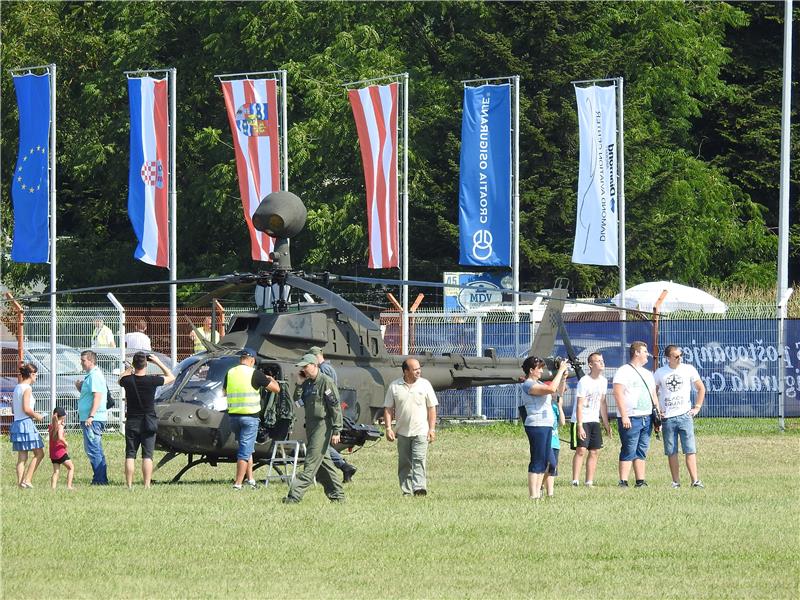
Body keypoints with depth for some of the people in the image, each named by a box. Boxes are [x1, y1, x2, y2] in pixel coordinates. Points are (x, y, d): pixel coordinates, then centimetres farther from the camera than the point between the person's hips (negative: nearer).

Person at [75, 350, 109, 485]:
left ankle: (99, 479, -12)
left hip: (93, 419, -11)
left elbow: (97, 397, -22)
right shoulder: (90, 375, 20)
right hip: (89, 419, 11)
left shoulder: (95, 376, -13)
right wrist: (79, 387, 11)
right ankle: (102, 479, 16)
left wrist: (91, 416, -27)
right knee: (97, 450, 13)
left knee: (93, 450, -11)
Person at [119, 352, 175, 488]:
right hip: (148, 423, -1)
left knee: (130, 455, 7)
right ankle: (147, 485, -6)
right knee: (147, 456, 0)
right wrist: (159, 363, 7)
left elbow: (121, 378, 19)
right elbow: (171, 377, 5)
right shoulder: (152, 380, -13)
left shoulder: (128, 380, -9)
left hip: (131, 423, 1)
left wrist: (131, 367, 18)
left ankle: (129, 485, 4)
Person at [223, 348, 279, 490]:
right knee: (245, 451, -1)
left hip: (233, 416, 5)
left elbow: (225, 391, 24)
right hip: (250, 416, -5)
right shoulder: (254, 374, -9)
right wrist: (271, 380, 18)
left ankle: (250, 479, 20)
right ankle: (237, 484, -4)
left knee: (246, 449, 21)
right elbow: (276, 389, -3)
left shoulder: (230, 373, 6)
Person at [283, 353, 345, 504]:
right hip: (311, 426, 9)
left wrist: (336, 431, -18)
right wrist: (299, 384, 2)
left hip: (323, 425, -9)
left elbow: (336, 407, -14)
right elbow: (298, 402, 14)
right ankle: (337, 495, 21)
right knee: (323, 463, 13)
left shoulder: (326, 382, -12)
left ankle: (295, 495, -18)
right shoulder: (307, 383, 13)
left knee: (311, 463, -11)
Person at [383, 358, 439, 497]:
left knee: (419, 460, -14)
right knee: (404, 463, 6)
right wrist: (388, 428, -3)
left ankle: (419, 488, -23)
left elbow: (432, 408, 6)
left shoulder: (425, 384, 3)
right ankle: (406, 491, 12)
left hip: (421, 432, -2)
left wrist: (432, 429, -1)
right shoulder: (394, 386, 3)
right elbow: (388, 409, 6)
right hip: (402, 432, 2)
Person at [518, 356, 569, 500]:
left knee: (545, 461, 10)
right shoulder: (528, 385, -12)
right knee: (537, 461, -8)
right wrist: (560, 371, -16)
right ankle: (533, 494, -7)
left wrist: (563, 376, 9)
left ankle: (537, 491, 14)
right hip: (536, 425, -10)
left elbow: (557, 391, 24)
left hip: (546, 425, 10)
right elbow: (551, 389, -24)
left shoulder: (538, 383, 18)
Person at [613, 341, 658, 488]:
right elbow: (618, 393, -12)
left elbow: (653, 395, 25)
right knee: (628, 452, -9)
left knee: (642, 452, 8)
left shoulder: (647, 374, 21)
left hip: (646, 419, 7)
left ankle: (641, 481, 10)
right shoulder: (624, 371, -4)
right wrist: (624, 416, -19)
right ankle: (623, 482, -10)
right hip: (631, 419, -7)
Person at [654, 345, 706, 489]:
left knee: (690, 450, -8)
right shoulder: (660, 373, 3)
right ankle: (676, 481, 9)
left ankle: (695, 480, -10)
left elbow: (701, 388, 12)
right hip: (667, 417, 1)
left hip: (685, 416, -1)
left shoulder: (689, 370, 2)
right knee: (671, 452, 3)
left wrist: (697, 407, 4)